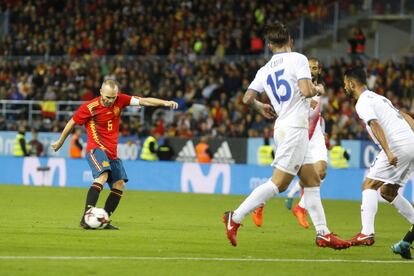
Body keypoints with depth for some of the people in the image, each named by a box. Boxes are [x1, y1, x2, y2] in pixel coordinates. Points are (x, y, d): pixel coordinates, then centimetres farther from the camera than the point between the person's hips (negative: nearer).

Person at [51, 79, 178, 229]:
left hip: (112, 152, 7)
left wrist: (165, 103, -20)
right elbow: (71, 123, 2)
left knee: (119, 185, 0)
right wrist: (60, 142, 14)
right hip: (96, 148, -7)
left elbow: (143, 101, -6)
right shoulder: (89, 107, -12)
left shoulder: (120, 100, -1)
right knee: (103, 176, -29)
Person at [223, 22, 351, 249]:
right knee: (278, 183, -10)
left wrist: (261, 107, 27)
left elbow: (247, 98, 6)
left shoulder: (265, 70, 11)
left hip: (282, 127, 8)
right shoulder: (298, 59, -7)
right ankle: (235, 218, -12)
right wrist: (317, 89, 4)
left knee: (312, 181, 10)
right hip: (294, 128, -8)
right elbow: (306, 91, -18)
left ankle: (323, 234, 7)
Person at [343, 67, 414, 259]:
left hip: (398, 147, -9)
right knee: (387, 192, 18)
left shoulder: (362, 103, -4)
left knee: (369, 185, -6)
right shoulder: (379, 98, 27)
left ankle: (367, 233, -19)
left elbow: (375, 125, -19)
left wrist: (388, 152, -27)